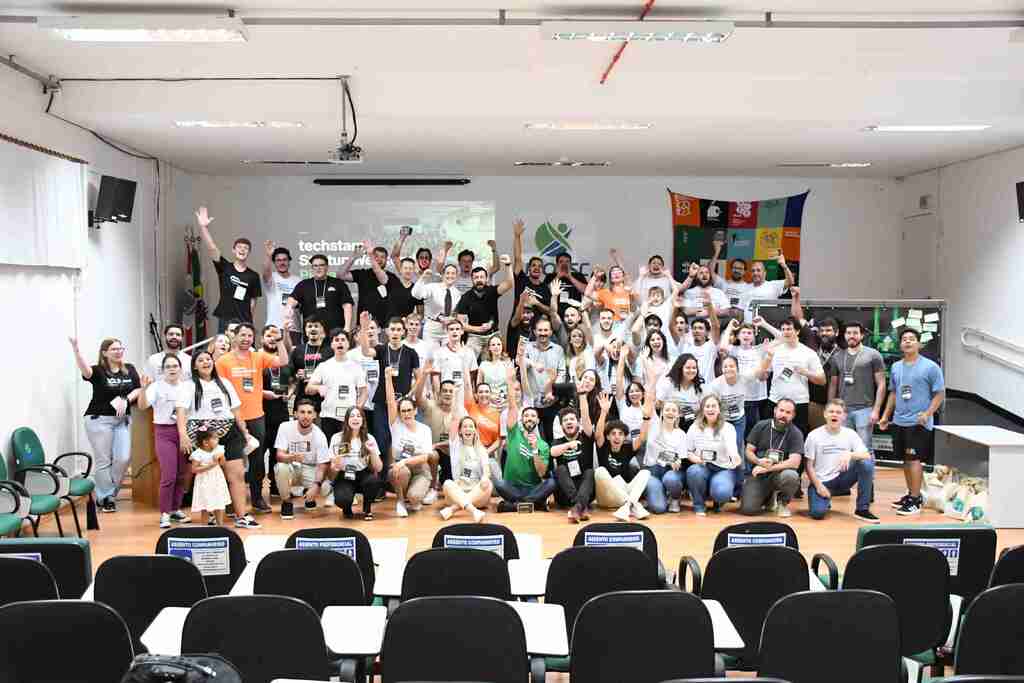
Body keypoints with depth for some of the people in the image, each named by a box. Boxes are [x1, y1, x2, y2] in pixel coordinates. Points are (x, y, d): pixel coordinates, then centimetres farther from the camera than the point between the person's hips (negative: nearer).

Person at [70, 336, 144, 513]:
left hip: (123, 419, 4)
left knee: (124, 458, -1)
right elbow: (85, 371, -28)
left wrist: (126, 400, -14)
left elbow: (138, 389, 6)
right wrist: (76, 350, -45)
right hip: (100, 419, -4)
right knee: (103, 460, 1)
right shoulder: (98, 371, -7)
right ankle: (106, 498, 12)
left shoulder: (130, 369, 8)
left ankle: (110, 491, 19)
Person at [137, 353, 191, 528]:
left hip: (183, 431, 4)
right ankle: (165, 513, 1)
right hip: (164, 432, -4)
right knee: (169, 475, -10)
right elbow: (142, 406, -17)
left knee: (182, 474, 6)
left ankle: (176, 509, 21)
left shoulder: (187, 386, 7)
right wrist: (143, 388, -30)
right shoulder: (157, 386, -4)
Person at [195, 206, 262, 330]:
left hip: (245, 322, 1)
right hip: (224, 320, 0)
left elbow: (253, 301, 6)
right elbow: (211, 248, -9)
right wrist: (204, 227, -21)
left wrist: (251, 323, 0)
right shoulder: (224, 267, 3)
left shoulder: (253, 276, 4)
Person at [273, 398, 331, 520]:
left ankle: (308, 494, 12)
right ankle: (287, 502, -8)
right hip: (291, 468, 0)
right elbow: (279, 455, -19)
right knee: (281, 467, -35)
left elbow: (322, 466, -15)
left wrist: (316, 485, -32)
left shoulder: (319, 436, -14)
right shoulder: (285, 427, -14)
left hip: (310, 470, 1)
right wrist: (292, 457, -43)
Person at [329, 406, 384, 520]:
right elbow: (332, 470, 0)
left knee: (375, 480, -34)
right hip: (344, 477, -2)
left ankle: (367, 508, -2)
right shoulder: (337, 438, -3)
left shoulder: (369, 438, 1)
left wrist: (373, 452, -20)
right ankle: (347, 508, 6)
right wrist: (336, 466, -23)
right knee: (342, 500, -34)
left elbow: (378, 469, -4)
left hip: (363, 476, 2)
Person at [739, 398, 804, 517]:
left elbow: (794, 462, -17)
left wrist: (767, 469, -23)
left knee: (790, 476, -37)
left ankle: (782, 502, -2)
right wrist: (758, 462, -18)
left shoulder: (796, 434, -7)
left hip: (779, 473, -1)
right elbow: (748, 451, 5)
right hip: (757, 474, 1)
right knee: (748, 509, -19)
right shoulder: (761, 426, 1)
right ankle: (768, 496, 18)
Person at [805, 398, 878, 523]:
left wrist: (850, 454, -30)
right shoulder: (814, 436, -6)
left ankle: (862, 509, -12)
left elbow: (867, 455, -11)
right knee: (817, 512, -28)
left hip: (842, 478, 3)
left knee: (866, 464, -24)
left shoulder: (850, 434, 0)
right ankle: (825, 499, 12)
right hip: (821, 481, -2)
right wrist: (818, 486, -13)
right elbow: (809, 465, -3)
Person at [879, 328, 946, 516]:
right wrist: (886, 415, 16)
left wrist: (928, 413, -18)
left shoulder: (930, 367, -6)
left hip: (918, 423, -6)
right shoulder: (895, 367, 11)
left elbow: (940, 393, -6)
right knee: (906, 459, 12)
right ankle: (911, 494, 23)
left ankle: (915, 500, -4)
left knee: (914, 459, -9)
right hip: (899, 421, 6)